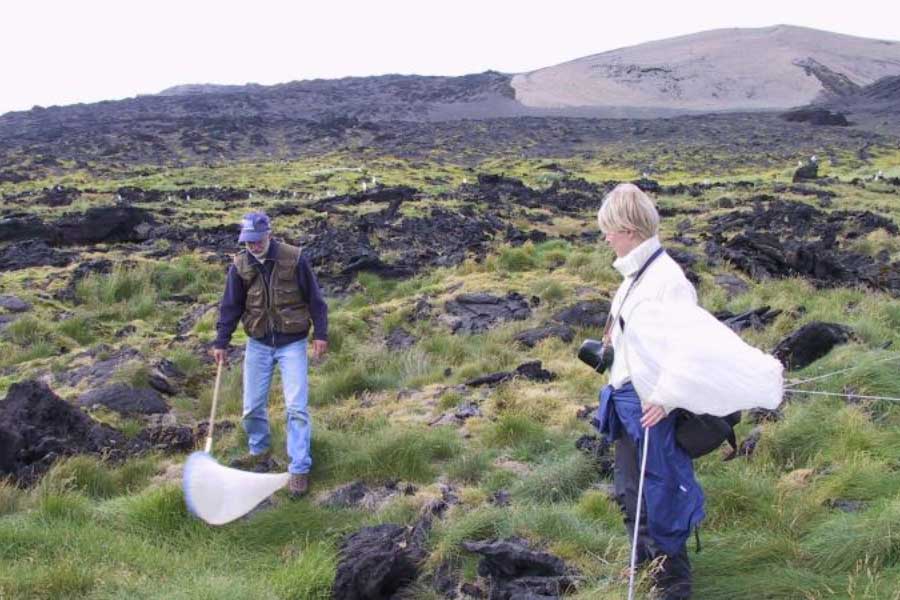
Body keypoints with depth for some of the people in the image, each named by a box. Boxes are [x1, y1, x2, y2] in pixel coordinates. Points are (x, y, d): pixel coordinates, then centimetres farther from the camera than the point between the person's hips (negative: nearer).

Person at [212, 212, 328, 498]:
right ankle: (260, 453, 32)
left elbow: (315, 299, -5)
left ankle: (299, 469, -3)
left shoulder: (294, 259, -12)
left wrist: (320, 334, -8)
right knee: (252, 407, 8)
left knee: (296, 407, -9)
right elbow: (230, 306, 3)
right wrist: (221, 342, -1)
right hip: (258, 344, 3)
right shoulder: (240, 266, -3)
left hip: (292, 343, -3)